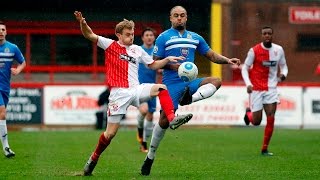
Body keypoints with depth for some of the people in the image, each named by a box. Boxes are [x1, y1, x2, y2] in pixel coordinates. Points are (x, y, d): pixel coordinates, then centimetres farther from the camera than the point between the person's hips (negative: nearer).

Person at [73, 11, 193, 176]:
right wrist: (83, 23, -27)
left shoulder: (137, 50, 15)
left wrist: (167, 60, 9)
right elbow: (89, 35, -7)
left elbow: (153, 65, 25)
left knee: (161, 88, -21)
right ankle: (94, 158, 15)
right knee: (110, 133, -4)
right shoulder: (110, 45, 2)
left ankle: (172, 118, -26)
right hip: (119, 93, -4)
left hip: (136, 89, 4)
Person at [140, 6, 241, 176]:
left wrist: (228, 60, -1)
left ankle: (188, 99, -38)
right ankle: (150, 157, 3)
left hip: (190, 82, 5)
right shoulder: (164, 37, 1)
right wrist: (171, 65, -18)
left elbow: (212, 55, 17)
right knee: (164, 120, -12)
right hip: (171, 84, -5)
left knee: (216, 81, -19)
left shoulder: (195, 38, 15)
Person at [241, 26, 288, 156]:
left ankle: (265, 149, 2)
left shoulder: (279, 50, 1)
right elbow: (245, 68, -2)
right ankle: (248, 113, 37)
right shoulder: (254, 50, -8)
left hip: (271, 89, 2)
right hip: (256, 89, -2)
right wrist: (248, 84, -17)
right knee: (256, 122, -1)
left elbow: (283, 66, 14)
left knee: (271, 119, -9)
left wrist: (283, 74, -10)